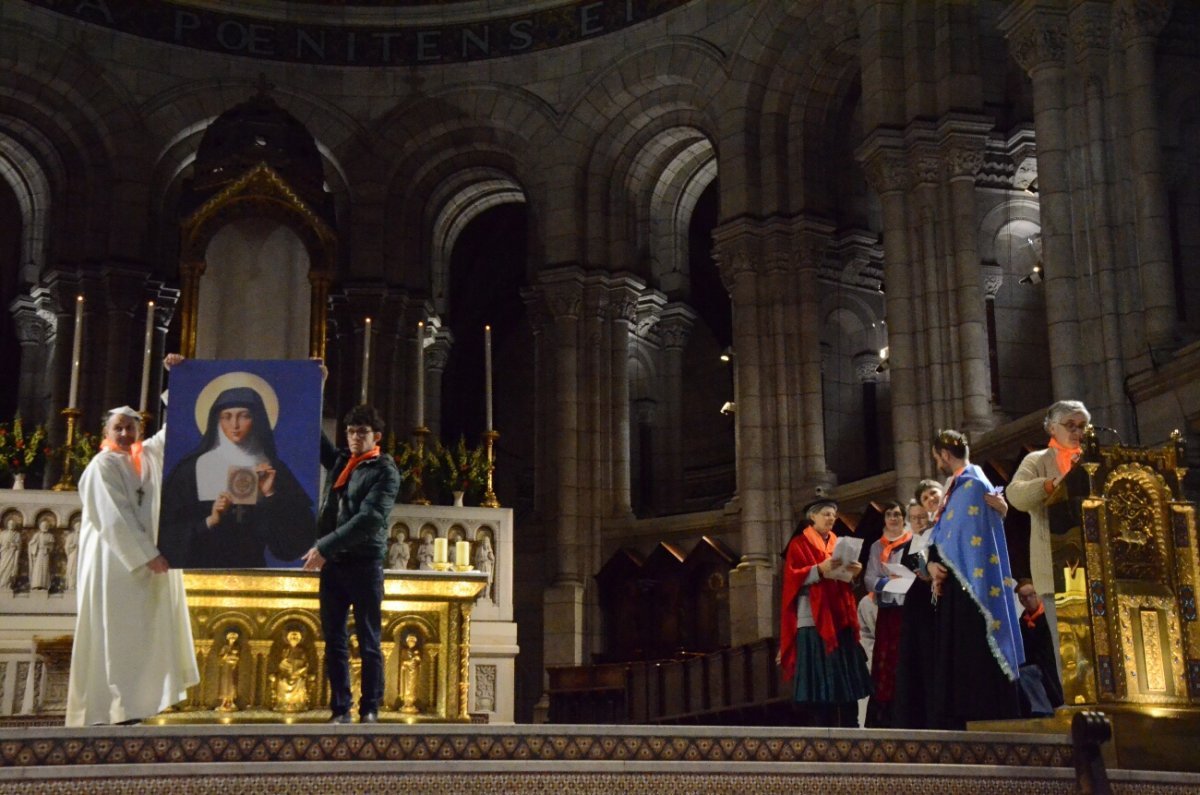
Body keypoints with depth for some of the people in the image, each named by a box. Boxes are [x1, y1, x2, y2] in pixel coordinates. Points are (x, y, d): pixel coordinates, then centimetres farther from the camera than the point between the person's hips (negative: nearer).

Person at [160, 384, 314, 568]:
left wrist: (271, 495, -11)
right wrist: (209, 521, -16)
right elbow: (171, 529, -3)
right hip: (203, 567, -1)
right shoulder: (194, 468, 0)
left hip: (252, 571, 1)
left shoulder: (272, 470, 4)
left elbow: (299, 532, -1)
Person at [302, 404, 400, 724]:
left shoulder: (385, 470, -5)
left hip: (364, 564, -6)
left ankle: (369, 712, 4)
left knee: (368, 642, 0)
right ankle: (340, 711, 10)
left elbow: (369, 518, -16)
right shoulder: (340, 460, 14)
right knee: (334, 641, 5)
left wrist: (324, 546, -22)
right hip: (333, 563, 6)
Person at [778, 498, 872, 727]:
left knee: (846, 679, 1)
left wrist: (853, 572, -3)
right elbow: (793, 578, -9)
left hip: (840, 618, 6)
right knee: (820, 680, -10)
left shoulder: (838, 544, 21)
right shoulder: (799, 544, 3)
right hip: (814, 620, -6)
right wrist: (820, 569, -21)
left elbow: (847, 581, 18)